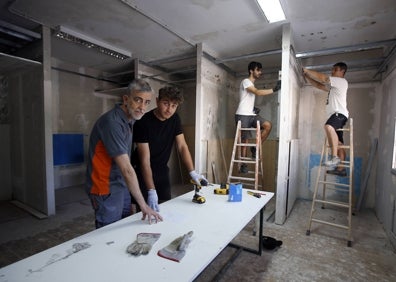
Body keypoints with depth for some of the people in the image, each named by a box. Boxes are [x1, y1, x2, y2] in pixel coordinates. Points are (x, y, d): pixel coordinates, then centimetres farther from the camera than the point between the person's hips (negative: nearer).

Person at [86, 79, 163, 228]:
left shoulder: (130, 119, 4)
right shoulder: (112, 122, -25)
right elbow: (126, 168, -27)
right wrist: (143, 205, -24)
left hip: (122, 186, 8)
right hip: (106, 190, -8)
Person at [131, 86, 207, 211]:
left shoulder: (175, 119, -5)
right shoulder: (143, 123, -23)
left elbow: (182, 146, -5)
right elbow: (145, 160, -25)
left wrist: (192, 172, -15)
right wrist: (151, 192, -30)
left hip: (162, 170, 5)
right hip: (143, 171, -5)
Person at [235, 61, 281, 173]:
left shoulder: (252, 85, 22)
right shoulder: (246, 81, -6)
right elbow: (258, 92, -21)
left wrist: (253, 108, 7)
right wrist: (274, 89, -24)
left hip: (251, 114, 8)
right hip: (242, 115, -8)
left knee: (268, 125, -12)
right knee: (245, 139, -6)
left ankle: (255, 147, 0)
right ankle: (243, 164, 5)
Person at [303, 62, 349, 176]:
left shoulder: (342, 81, 0)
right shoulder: (332, 86, 27)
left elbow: (322, 78, -8)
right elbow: (319, 85, 23)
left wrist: (307, 70, -2)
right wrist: (307, 76, 13)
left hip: (339, 113, -10)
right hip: (334, 114, 10)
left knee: (328, 127, -39)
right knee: (338, 142, 7)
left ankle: (335, 157, -42)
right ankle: (340, 168, 10)